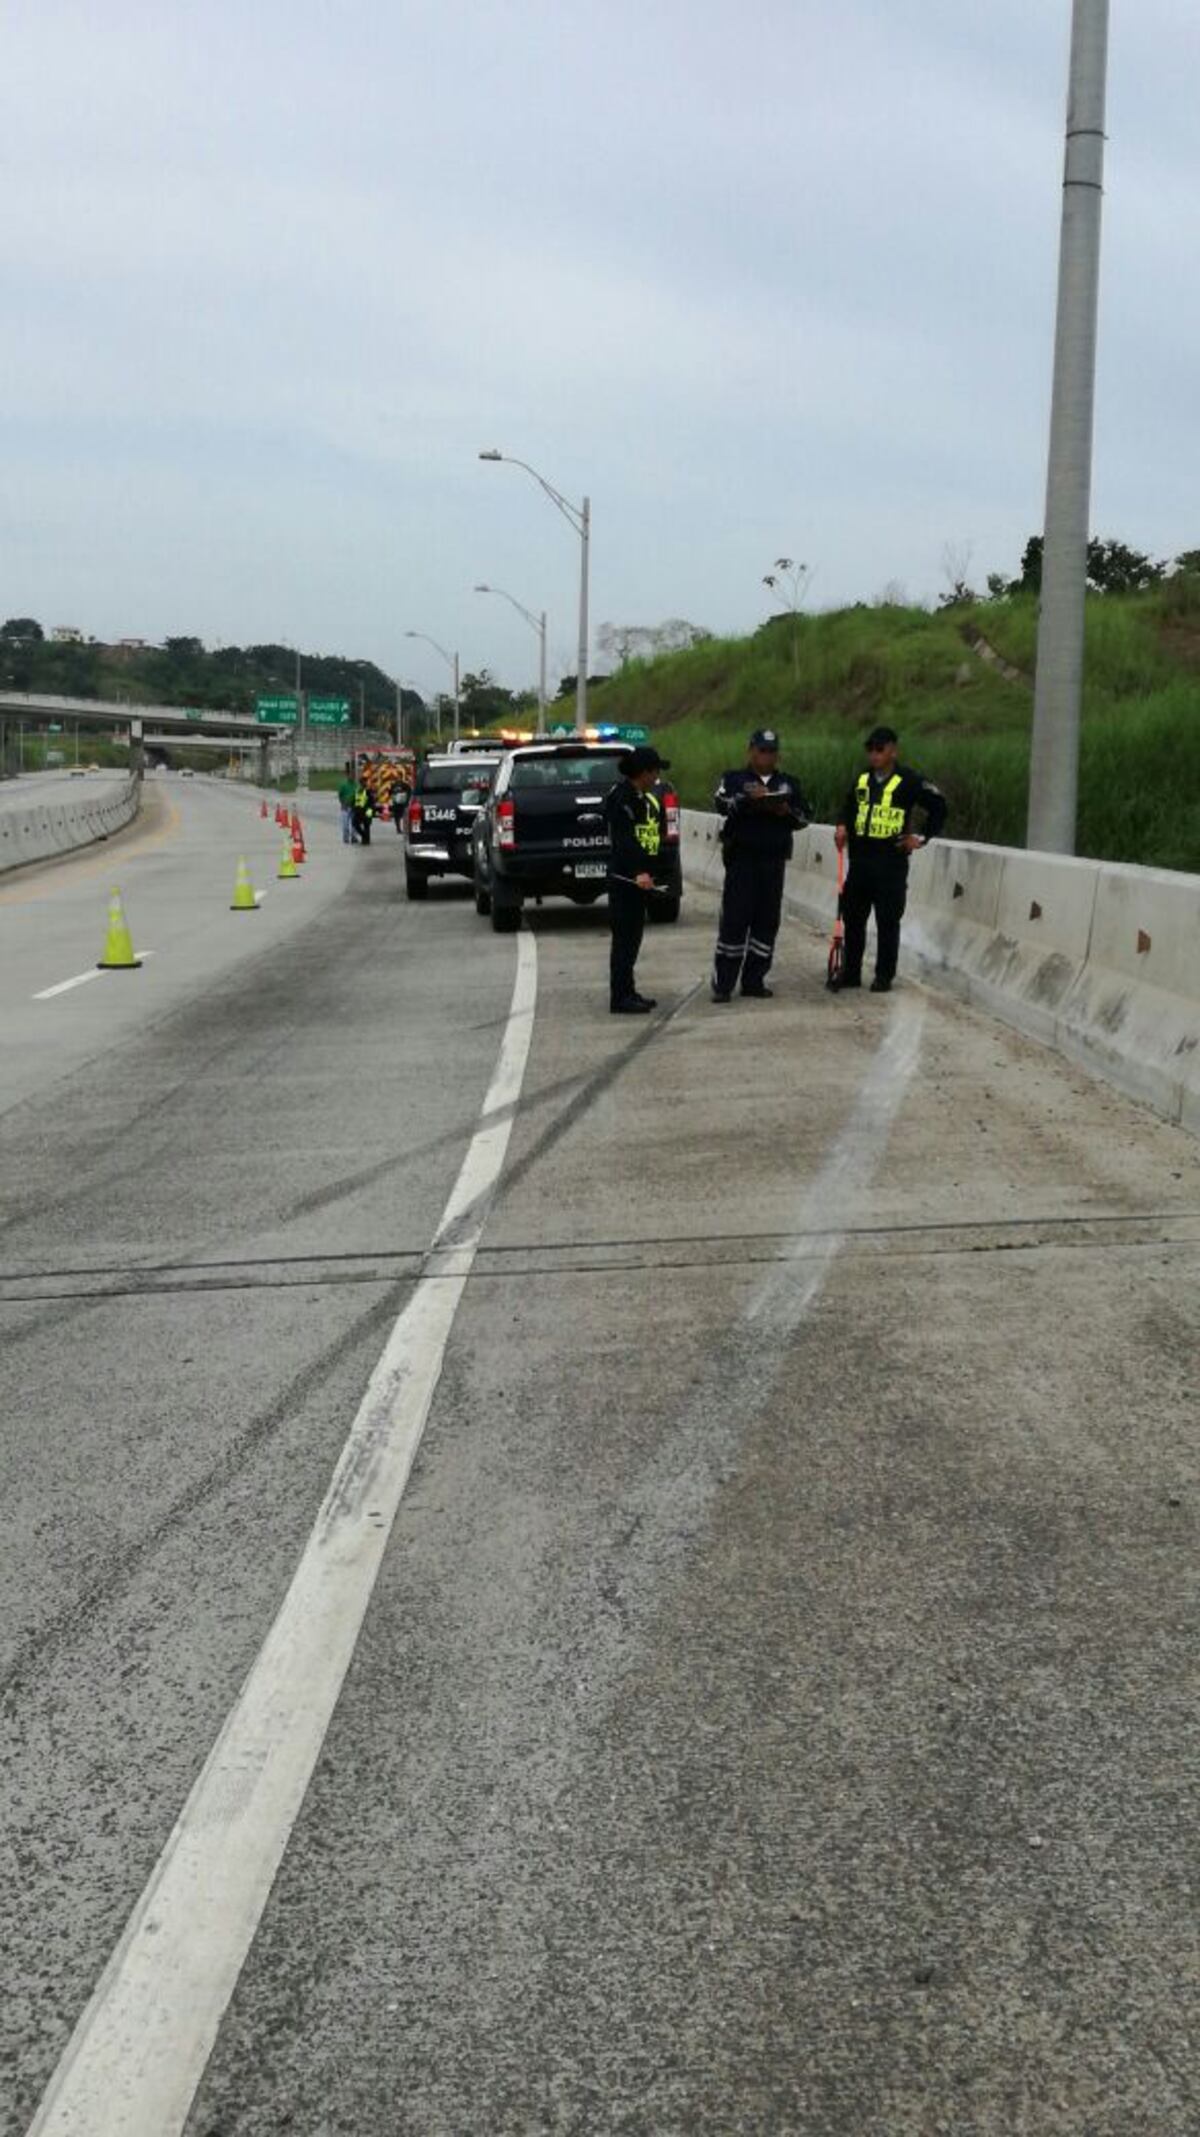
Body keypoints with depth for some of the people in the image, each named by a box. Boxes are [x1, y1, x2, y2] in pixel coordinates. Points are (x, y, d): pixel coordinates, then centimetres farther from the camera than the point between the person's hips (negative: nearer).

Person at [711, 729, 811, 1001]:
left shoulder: (788, 783, 16)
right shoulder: (734, 779, 6)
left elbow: (805, 816, 14)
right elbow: (722, 804, -13)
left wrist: (787, 812, -7)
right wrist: (748, 798, -30)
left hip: (774, 860, 4)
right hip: (741, 858, -4)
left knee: (767, 921, 4)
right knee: (734, 919, -8)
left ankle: (754, 980, 11)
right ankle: (723, 982, -5)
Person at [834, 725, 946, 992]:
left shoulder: (909, 781, -7)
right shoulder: (862, 778, 11)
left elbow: (939, 807, -3)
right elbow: (849, 806, 25)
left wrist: (922, 838, -4)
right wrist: (842, 825, 5)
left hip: (891, 863, -6)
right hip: (860, 860, 6)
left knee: (888, 922, 0)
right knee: (853, 918, 9)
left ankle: (884, 977, 7)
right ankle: (851, 972, 19)